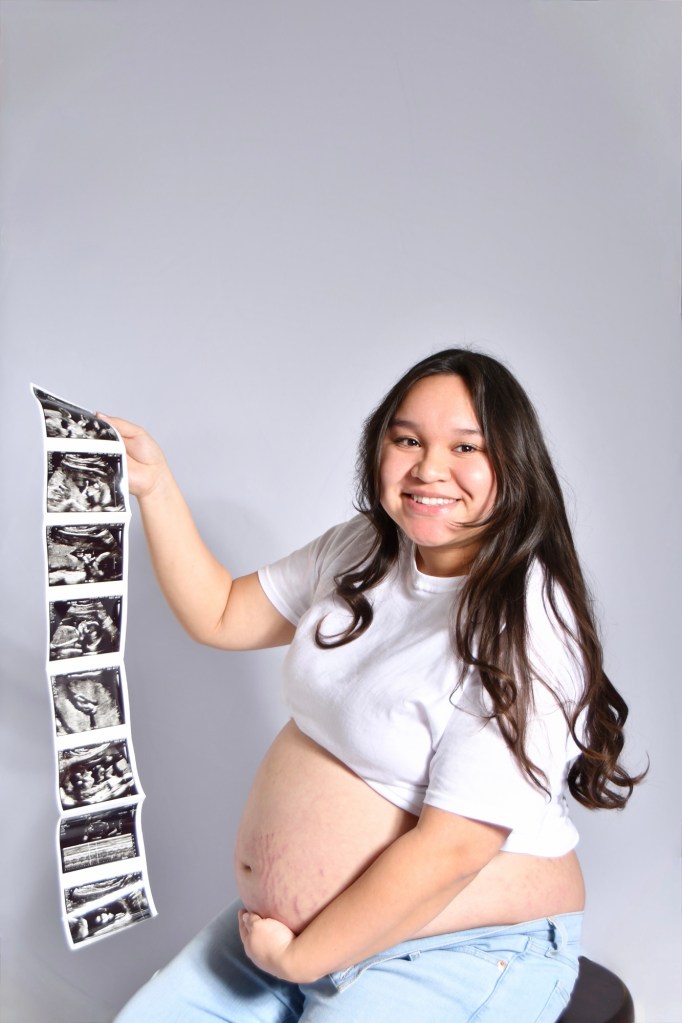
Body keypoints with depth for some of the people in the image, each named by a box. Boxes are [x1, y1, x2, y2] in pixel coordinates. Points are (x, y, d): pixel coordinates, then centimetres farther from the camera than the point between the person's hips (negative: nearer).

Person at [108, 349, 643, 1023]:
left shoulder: (527, 628, -24)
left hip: (460, 952, -7)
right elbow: (220, 616, 10)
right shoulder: (363, 550, 1)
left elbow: (451, 851, -24)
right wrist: (152, 485, 0)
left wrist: (299, 960, -15)